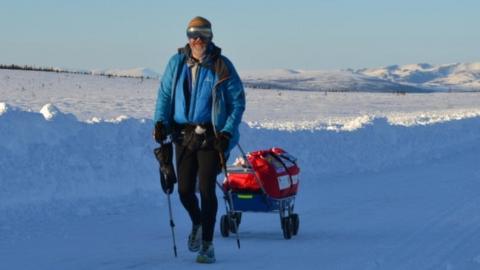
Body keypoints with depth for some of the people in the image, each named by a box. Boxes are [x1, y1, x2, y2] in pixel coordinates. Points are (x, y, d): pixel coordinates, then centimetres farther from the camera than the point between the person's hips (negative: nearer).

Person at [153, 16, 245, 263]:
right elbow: (164, 94, 11)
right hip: (183, 134, 3)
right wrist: (160, 122, -4)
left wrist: (228, 132, -11)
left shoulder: (222, 67, -4)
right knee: (185, 190, 3)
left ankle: (207, 245, 3)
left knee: (206, 190, -7)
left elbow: (238, 101, -2)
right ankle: (197, 224, 35)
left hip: (211, 136, -3)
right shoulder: (177, 63, 4)